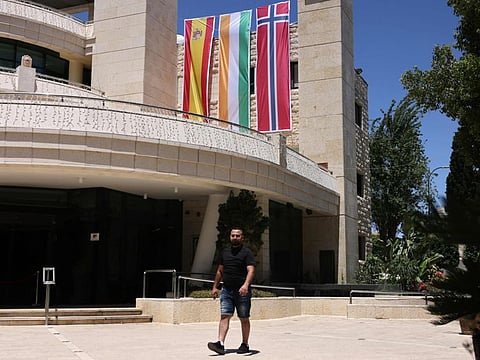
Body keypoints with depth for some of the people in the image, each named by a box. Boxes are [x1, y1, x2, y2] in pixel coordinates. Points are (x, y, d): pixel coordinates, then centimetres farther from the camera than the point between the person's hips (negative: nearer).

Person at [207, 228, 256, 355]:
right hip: (226, 290, 4)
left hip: (242, 292, -4)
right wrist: (215, 287, 17)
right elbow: (220, 271, 21)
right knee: (224, 316, -8)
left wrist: (246, 285, -33)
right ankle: (220, 344, -16)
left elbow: (251, 271, -17)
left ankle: (245, 345, 18)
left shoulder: (247, 253, -4)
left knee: (244, 319, 6)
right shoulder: (225, 252, 14)